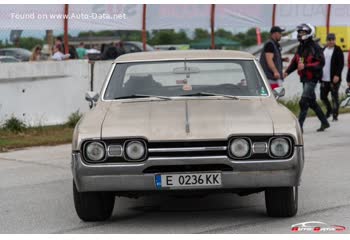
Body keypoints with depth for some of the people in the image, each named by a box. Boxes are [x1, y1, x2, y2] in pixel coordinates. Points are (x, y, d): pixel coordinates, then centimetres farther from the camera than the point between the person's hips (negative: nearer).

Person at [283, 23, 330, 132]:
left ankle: (299, 126, -12)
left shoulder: (315, 48, -13)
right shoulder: (300, 47, 12)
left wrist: (305, 66, -28)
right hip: (304, 78, 9)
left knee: (303, 102, -14)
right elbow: (295, 61, 16)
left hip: (312, 79, -9)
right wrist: (287, 72, 1)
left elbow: (320, 63, -19)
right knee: (312, 102, 16)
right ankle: (324, 122, 29)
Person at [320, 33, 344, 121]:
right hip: (324, 79, 6)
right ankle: (329, 110, 33)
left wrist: (337, 75, -20)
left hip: (334, 79, -6)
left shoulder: (338, 50, -5)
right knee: (323, 96, 11)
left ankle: (335, 115, 3)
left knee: (334, 97, -2)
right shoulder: (323, 50, 14)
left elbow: (341, 64, -11)